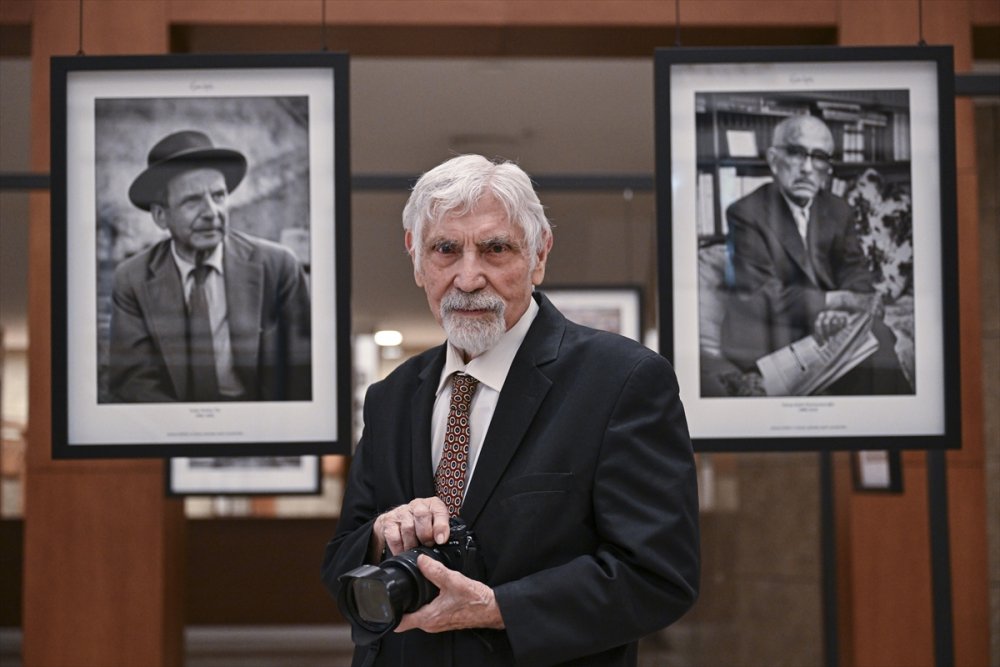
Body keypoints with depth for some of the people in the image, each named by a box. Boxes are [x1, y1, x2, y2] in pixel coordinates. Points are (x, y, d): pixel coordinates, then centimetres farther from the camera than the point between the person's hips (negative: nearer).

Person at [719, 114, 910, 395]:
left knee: (875, 333, -26)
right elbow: (764, 296, -14)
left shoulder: (839, 211, 11)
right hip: (774, 340, -5)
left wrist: (838, 312, -21)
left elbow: (857, 275, 2)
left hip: (831, 326, 5)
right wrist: (840, 300, -19)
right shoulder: (745, 214, -6)